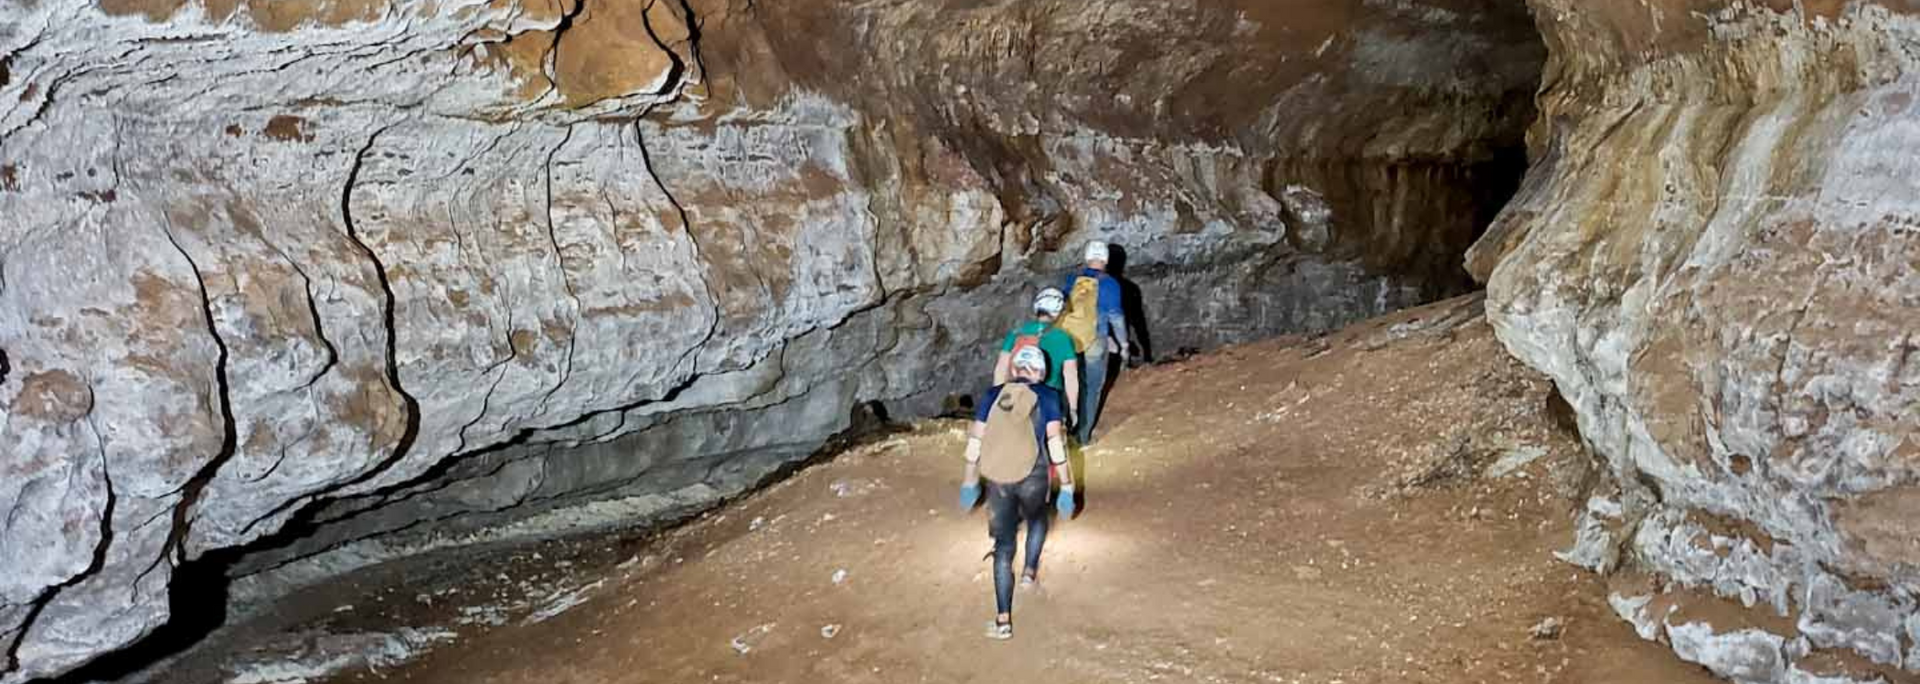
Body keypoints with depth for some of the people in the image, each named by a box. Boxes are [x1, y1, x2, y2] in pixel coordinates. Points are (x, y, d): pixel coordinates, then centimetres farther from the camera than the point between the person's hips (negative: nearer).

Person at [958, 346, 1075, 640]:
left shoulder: (993, 394, 8)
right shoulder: (1047, 396, 0)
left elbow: (975, 439, 7)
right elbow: (1055, 440, -8)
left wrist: (969, 480, 16)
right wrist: (1066, 485, -4)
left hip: (997, 478, 2)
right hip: (1032, 476, -2)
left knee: (1003, 546, 8)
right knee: (1037, 519, 33)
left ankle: (1003, 621, 4)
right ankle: (1030, 570, 38)